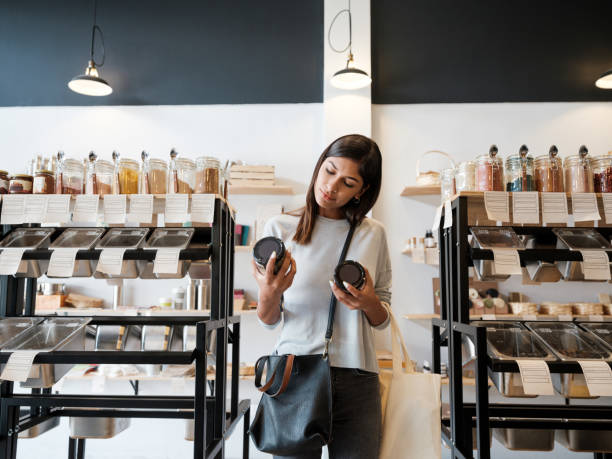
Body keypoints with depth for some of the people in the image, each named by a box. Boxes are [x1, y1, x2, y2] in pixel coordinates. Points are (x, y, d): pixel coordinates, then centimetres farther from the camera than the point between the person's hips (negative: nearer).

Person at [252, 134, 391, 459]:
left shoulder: (372, 234, 5)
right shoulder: (280, 227, 0)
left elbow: (382, 320, 11)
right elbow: (268, 320, 1)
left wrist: (369, 303, -11)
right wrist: (269, 294, -20)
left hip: (357, 381, 2)